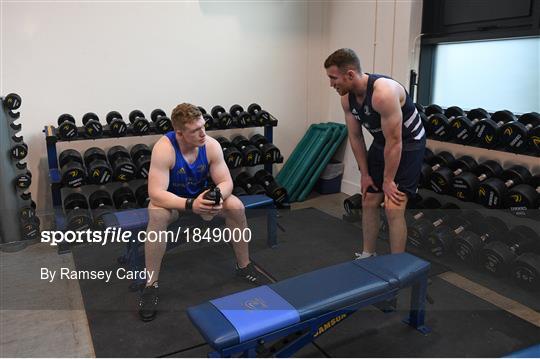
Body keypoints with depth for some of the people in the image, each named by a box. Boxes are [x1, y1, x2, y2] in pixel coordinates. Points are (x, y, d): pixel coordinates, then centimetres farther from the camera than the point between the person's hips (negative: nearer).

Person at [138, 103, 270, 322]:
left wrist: (218, 196, -41)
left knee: (236, 207, -19)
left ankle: (244, 266, 1)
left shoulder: (211, 145, -21)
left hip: (201, 195, 3)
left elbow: (226, 181, -17)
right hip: (171, 199, -3)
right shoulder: (164, 148, -32)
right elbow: (155, 193, -37)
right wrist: (190, 204, -51)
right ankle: (151, 284, -21)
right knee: (157, 215, -36)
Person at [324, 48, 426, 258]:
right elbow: (355, 137, 0)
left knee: (393, 208, -12)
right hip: (381, 143, 8)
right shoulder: (347, 98, -10)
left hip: (408, 144, -7)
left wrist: (388, 181, -19)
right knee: (368, 202, 9)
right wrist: (364, 174, 2)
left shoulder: (384, 93, -34)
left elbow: (395, 142, -28)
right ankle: (368, 255, 25)